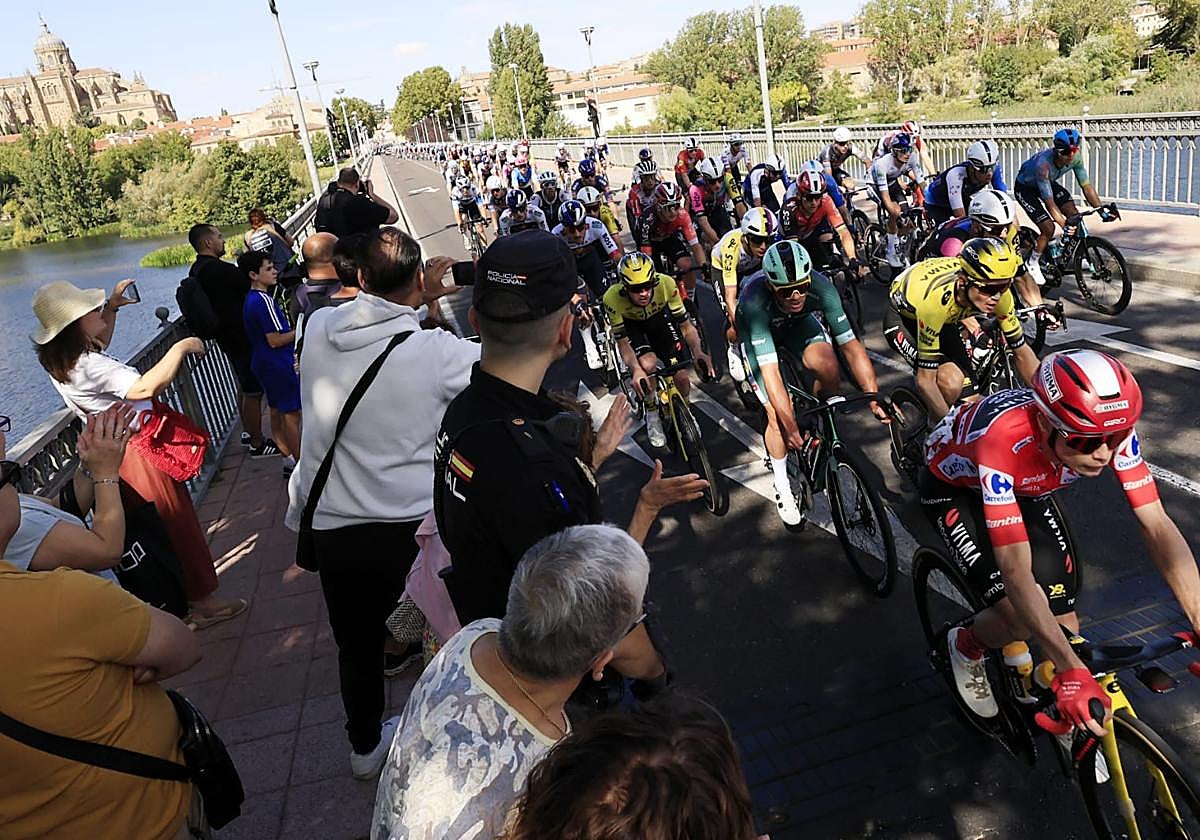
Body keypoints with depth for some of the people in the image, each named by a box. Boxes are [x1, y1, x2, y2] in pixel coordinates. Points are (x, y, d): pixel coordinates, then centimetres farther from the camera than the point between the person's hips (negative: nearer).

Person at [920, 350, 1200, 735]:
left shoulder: (1111, 429, -30)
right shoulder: (1003, 438, -45)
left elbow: (1157, 525, -24)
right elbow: (1016, 571, -45)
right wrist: (1072, 672, -48)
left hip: (1025, 486, 5)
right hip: (954, 487, -4)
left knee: (1062, 619, -4)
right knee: (1020, 621, -19)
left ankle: (1070, 730, 23)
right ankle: (964, 647, 15)